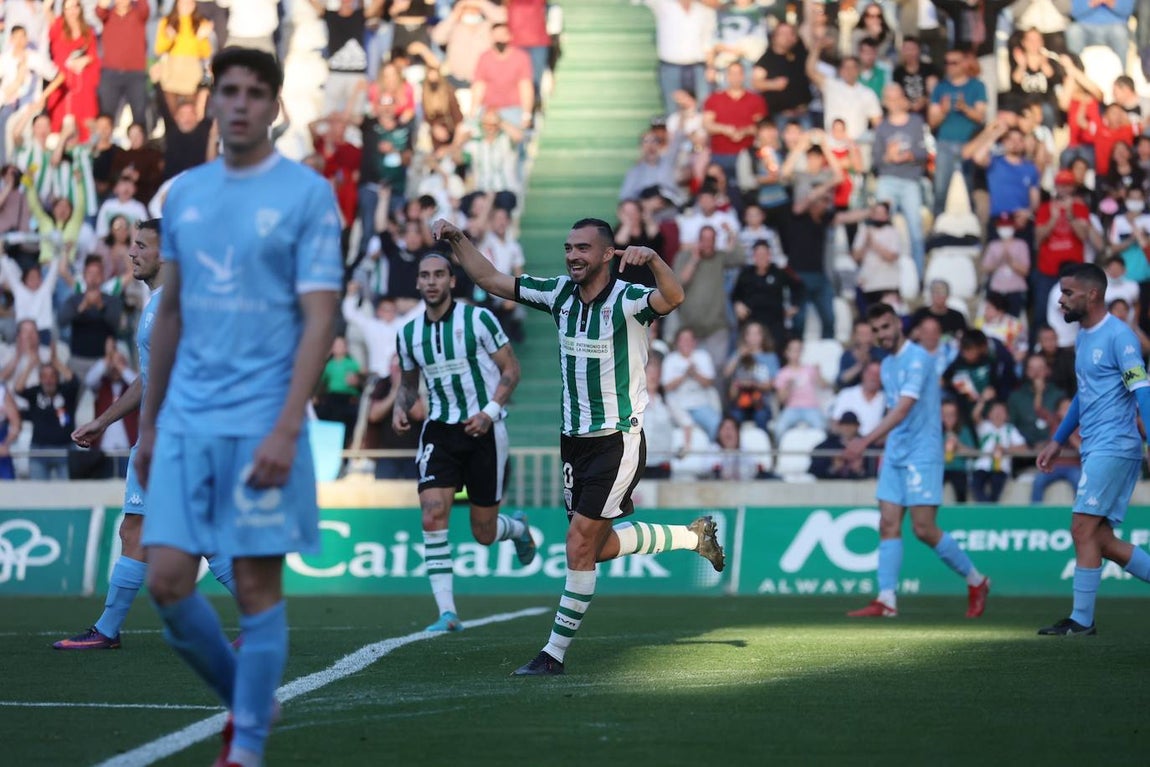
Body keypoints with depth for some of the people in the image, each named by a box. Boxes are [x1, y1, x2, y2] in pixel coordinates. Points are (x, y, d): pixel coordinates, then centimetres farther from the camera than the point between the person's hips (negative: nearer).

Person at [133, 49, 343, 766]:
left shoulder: (308, 195, -5)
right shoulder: (184, 193, 11)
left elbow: (320, 320, -10)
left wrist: (286, 429, -19)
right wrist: (149, 422, 17)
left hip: (262, 426, -5)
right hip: (186, 419, 5)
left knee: (258, 586, -1)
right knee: (167, 579, 0)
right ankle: (247, 701, 21)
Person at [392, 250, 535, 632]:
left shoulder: (478, 319, -8)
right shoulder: (409, 333, 4)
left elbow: (511, 369, -4)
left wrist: (490, 411, -18)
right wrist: (400, 407, -3)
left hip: (483, 430, -3)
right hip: (439, 431, 3)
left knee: (484, 532, 4)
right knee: (432, 517, -18)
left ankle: (517, 527, 43)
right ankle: (447, 613, -14)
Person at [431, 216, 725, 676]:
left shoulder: (628, 301, -16)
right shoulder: (559, 293, 2)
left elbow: (672, 298, -38)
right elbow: (491, 279, 9)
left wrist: (652, 259, -56)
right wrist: (456, 240, -5)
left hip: (617, 442, -7)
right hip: (574, 442, 7)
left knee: (580, 545, -10)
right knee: (598, 548, 14)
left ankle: (555, 653, -1)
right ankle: (693, 536, 35)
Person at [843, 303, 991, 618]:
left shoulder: (918, 358, -15)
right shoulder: (887, 365, 13)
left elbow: (904, 409, -25)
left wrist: (865, 441, -32)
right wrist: (886, 451, 16)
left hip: (921, 456, -8)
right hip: (895, 457, 8)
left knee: (924, 530, -8)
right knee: (888, 526, -1)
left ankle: (976, 581, 10)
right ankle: (886, 600, -4)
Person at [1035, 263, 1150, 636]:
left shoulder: (1118, 336, -11)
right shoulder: (1083, 337, 17)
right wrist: (1057, 442, 28)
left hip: (1113, 447, -9)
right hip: (1095, 450, 9)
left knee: (1084, 529, -10)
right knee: (1102, 541, 7)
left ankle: (1081, 619, -6)